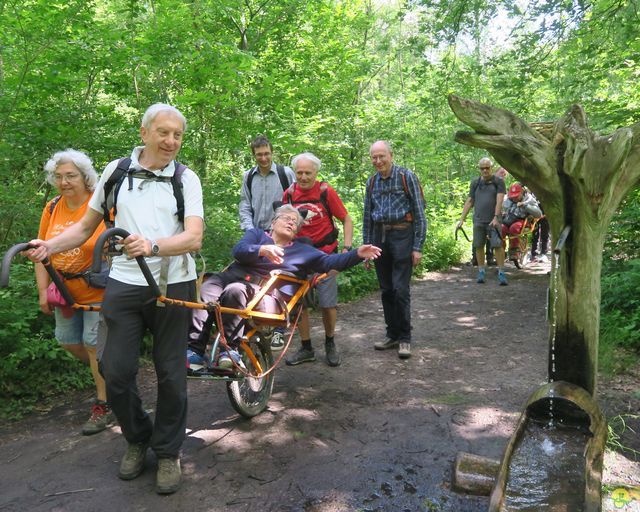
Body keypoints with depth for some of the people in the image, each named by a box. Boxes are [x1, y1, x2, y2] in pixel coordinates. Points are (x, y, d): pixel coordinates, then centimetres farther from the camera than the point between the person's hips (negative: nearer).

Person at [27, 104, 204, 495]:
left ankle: (168, 452, 25)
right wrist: (50, 245, -3)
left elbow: (194, 238, -13)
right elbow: (87, 226, 14)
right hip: (124, 284, 2)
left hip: (172, 284, -1)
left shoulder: (186, 178, 1)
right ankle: (138, 439, 29)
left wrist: (152, 246, -31)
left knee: (170, 373, 5)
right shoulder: (117, 171, 6)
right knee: (116, 373, 1)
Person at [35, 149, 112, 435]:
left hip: (98, 291, -6)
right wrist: (43, 291, 2)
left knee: (95, 344, -1)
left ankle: (104, 406, 15)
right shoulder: (52, 209, 1)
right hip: (65, 291, 7)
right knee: (67, 341, 16)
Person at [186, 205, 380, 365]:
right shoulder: (257, 233, 23)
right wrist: (263, 249, -18)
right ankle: (194, 348, -32)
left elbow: (330, 261, 12)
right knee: (206, 288, -31)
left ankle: (229, 349, -26)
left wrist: (357, 254, -5)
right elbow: (239, 250, 2)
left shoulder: (303, 250, 25)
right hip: (236, 276, 2)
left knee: (235, 290, -36)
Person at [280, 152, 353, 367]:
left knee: (328, 304, 0)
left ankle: (330, 344, 23)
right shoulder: (289, 194, 1)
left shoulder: (325, 191, -8)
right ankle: (306, 348, 19)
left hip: (324, 254, -3)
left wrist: (346, 248, -11)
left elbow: (346, 220, -2)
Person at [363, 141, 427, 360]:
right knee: (386, 290, 9)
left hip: (401, 235, -5)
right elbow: (367, 216, 17)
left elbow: (419, 213, -4)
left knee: (400, 289, -8)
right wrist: (366, 245, 13)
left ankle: (405, 338, 5)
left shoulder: (407, 177, -3)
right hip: (379, 237, 5)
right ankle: (392, 334, 21)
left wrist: (417, 247, -9)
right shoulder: (371, 182, 12)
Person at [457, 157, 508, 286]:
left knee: (498, 245, -9)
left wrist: (496, 217, -19)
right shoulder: (475, 183, 13)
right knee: (479, 246, 6)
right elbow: (469, 201, 13)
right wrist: (462, 219, 7)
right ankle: (481, 271, 18)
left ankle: (501, 273, -4)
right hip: (478, 220, 3)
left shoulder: (498, 182, 3)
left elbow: (499, 200, -7)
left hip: (493, 220, -3)